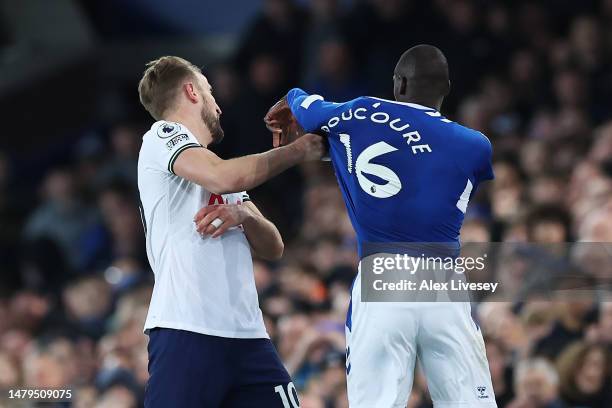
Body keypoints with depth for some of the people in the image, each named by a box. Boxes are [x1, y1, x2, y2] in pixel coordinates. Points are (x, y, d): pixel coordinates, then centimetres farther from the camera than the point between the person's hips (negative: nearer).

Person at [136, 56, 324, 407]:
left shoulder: (214, 166, 27)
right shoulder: (162, 136, 3)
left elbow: (272, 247, 21)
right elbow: (225, 178, -17)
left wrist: (243, 214, -1)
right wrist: (296, 151, -3)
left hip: (247, 335, 8)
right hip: (187, 333, -8)